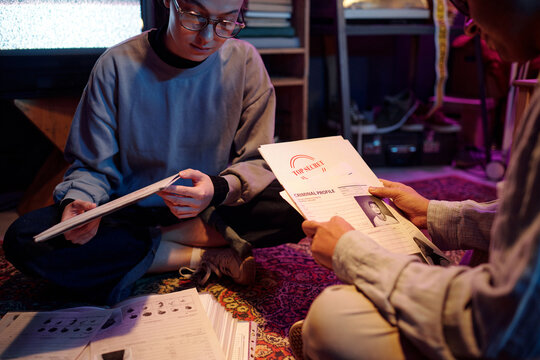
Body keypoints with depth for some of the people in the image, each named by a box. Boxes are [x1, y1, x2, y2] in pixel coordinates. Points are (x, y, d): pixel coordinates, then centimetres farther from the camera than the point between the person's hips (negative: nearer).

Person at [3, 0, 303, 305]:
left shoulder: (244, 60, -8)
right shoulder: (118, 65, -10)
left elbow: (259, 163, -6)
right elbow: (92, 166, -3)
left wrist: (220, 188, -28)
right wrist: (77, 202, -26)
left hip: (214, 210, 0)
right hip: (130, 213, 1)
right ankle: (204, 258, -19)